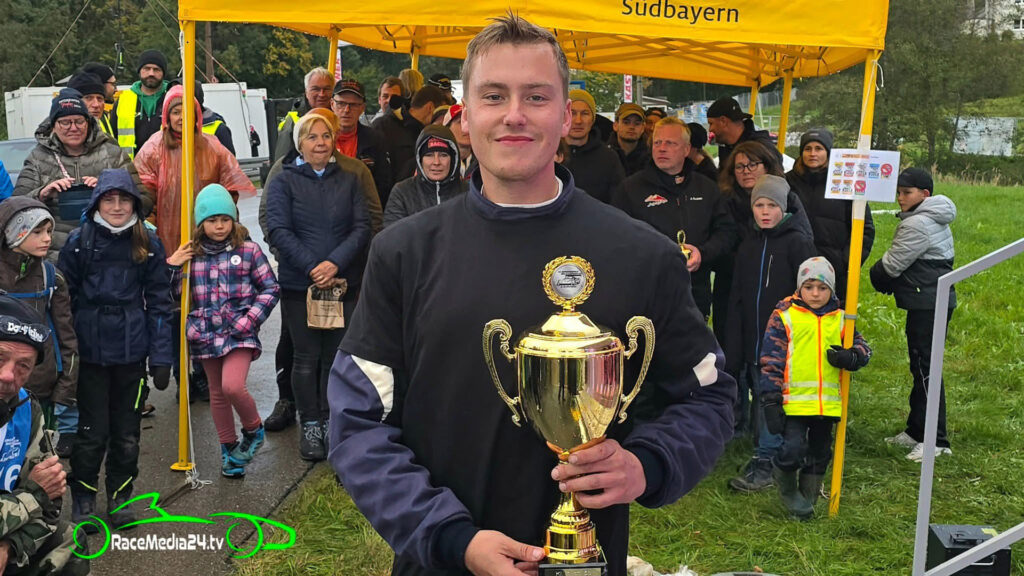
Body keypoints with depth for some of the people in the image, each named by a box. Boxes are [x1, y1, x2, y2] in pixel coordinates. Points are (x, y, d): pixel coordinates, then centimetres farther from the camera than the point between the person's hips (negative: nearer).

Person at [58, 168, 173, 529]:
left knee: (127, 432, 10)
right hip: (90, 352, -1)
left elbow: (159, 303, 3)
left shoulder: (148, 244, 2)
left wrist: (161, 358, 0)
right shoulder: (79, 242, -2)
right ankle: (83, 499, 22)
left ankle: (119, 498, 27)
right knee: (92, 431, 3)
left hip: (131, 353, 2)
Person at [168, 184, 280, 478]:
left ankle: (253, 430, 7)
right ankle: (229, 449, 29)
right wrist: (172, 266, -9)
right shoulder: (192, 253, 4)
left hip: (239, 333, -3)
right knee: (217, 393, 13)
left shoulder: (248, 250, -2)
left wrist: (248, 321, -10)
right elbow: (173, 294, 8)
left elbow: (271, 289, 0)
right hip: (206, 333, 4)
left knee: (232, 386, -21)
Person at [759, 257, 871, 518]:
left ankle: (807, 495, 32)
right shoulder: (784, 317, -3)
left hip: (828, 403, 4)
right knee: (794, 448, -13)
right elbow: (770, 361, -4)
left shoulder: (840, 320, 8)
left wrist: (850, 357, -12)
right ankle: (787, 490, 16)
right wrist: (771, 400, -9)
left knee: (820, 451, 14)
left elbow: (862, 347, 13)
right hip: (794, 400, -4)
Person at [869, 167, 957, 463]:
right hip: (931, 302, 11)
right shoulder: (936, 221, 16)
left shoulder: (917, 224, -17)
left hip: (927, 305, -11)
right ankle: (916, 431, 24)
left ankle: (936, 441, -5)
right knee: (920, 367, 15)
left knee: (926, 369, -8)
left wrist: (876, 276, 7)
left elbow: (890, 266, -14)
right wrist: (887, 282, 7)